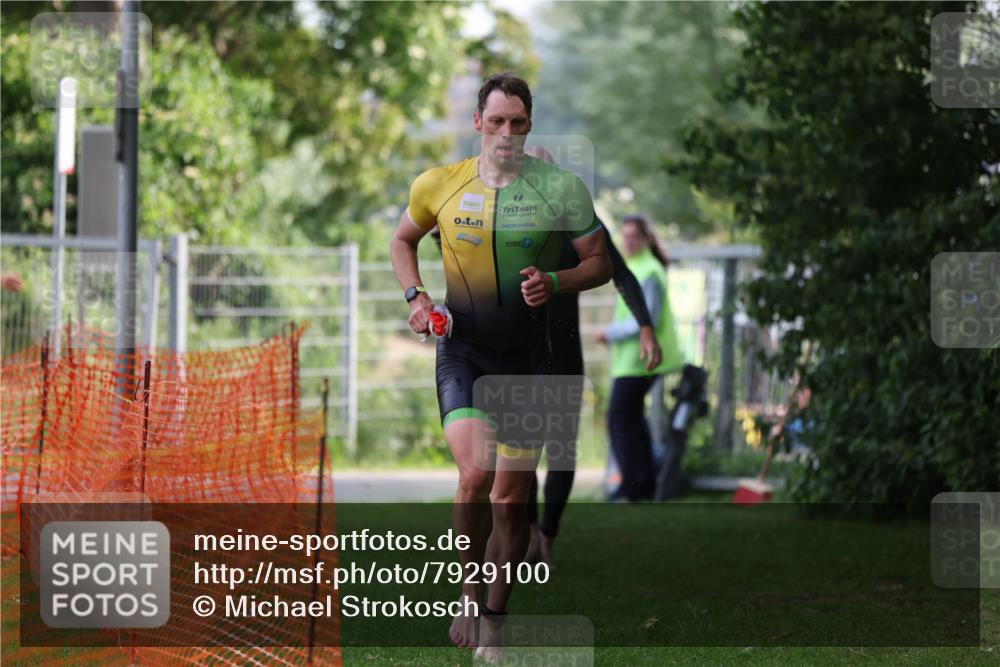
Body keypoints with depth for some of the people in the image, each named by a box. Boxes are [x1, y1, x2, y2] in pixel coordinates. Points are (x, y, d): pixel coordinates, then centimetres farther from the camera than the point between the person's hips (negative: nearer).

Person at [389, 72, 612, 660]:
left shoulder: (561, 187, -5)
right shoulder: (440, 185, -1)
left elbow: (601, 263, 3)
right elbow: (403, 240, 18)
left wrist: (554, 281, -17)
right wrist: (416, 296, 0)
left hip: (527, 355, 1)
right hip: (462, 348, -1)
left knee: (512, 496, 5)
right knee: (476, 475, -21)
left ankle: (494, 621, 23)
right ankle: (470, 589, 3)